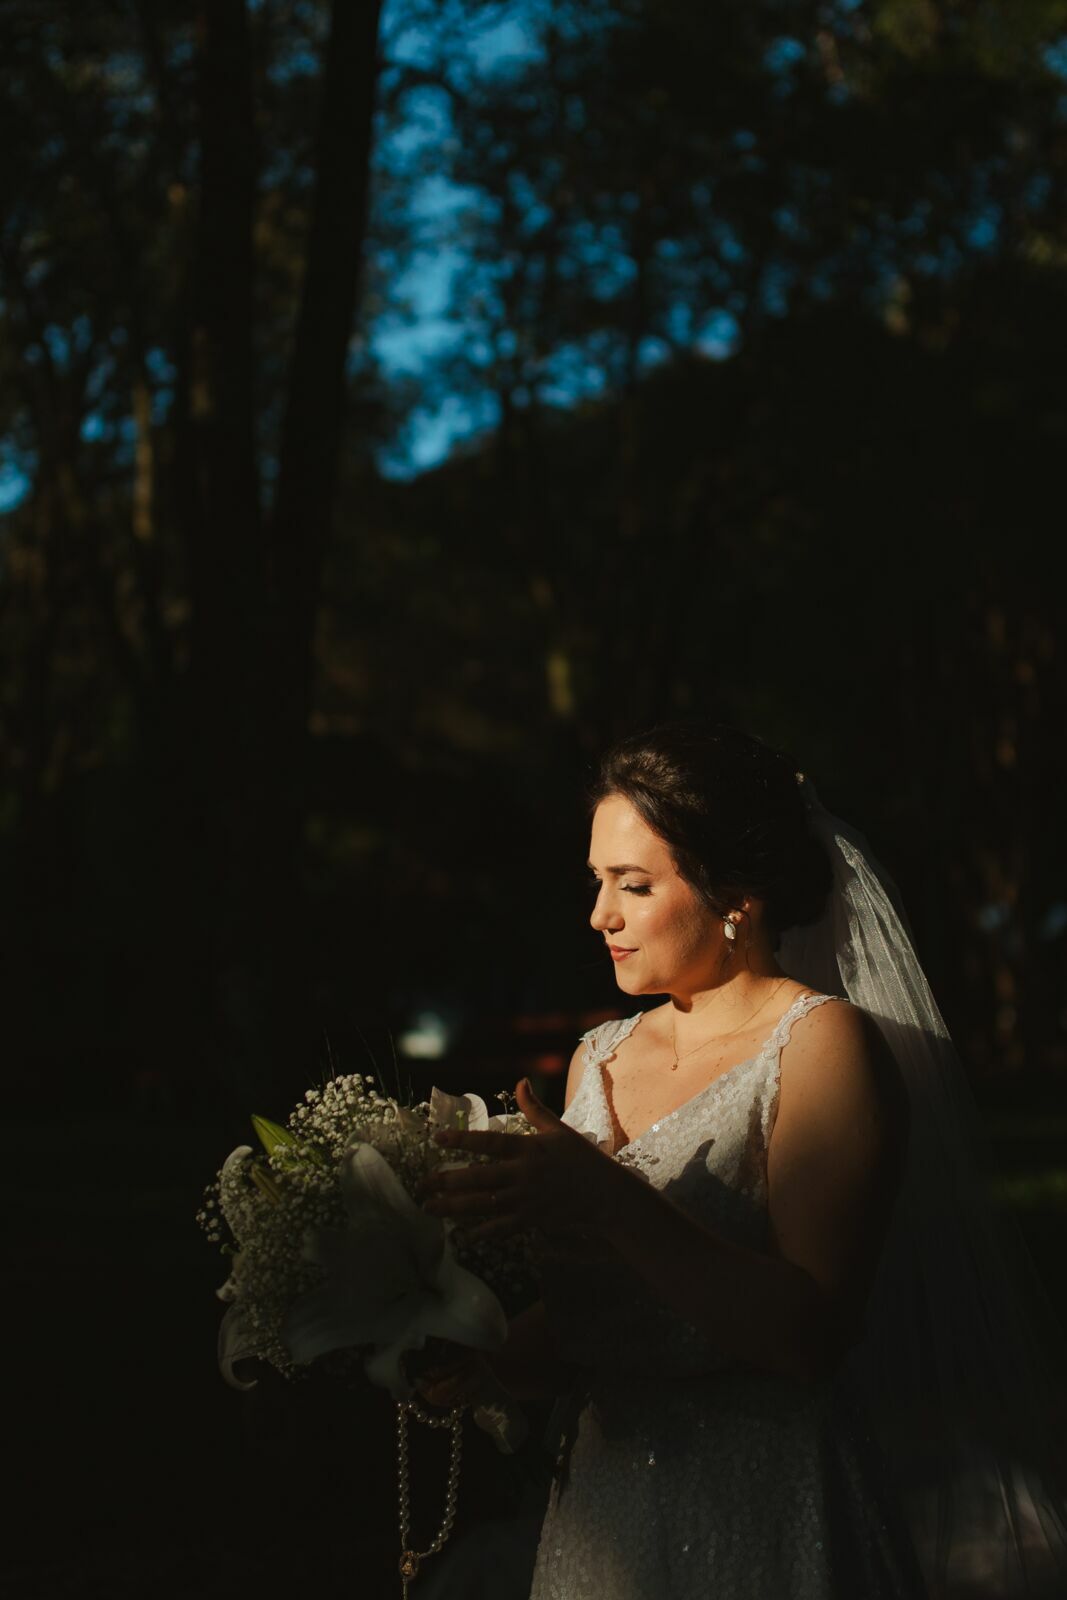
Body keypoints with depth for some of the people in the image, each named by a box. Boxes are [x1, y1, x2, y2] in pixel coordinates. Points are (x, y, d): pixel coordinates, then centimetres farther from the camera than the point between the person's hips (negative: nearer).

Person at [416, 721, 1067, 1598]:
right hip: (606, 1516, 6)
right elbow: (582, 1326, 9)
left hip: (767, 1529, -6)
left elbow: (810, 1335, -22)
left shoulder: (823, 1042, -11)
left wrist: (610, 1203, -29)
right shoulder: (600, 1058, 8)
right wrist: (477, 1357, -10)